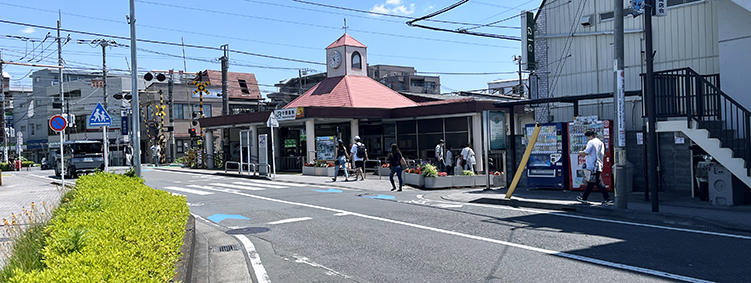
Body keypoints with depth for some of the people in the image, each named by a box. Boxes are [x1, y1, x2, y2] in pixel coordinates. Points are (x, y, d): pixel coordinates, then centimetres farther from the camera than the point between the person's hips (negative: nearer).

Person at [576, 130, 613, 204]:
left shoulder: (591, 142, -11)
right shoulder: (601, 143, 15)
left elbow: (586, 152, -20)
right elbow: (602, 154, 16)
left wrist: (581, 153, 1)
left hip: (593, 166, -9)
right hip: (599, 166, 9)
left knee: (598, 183, -7)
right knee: (590, 182, 15)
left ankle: (607, 199, -7)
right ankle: (584, 198, 23)